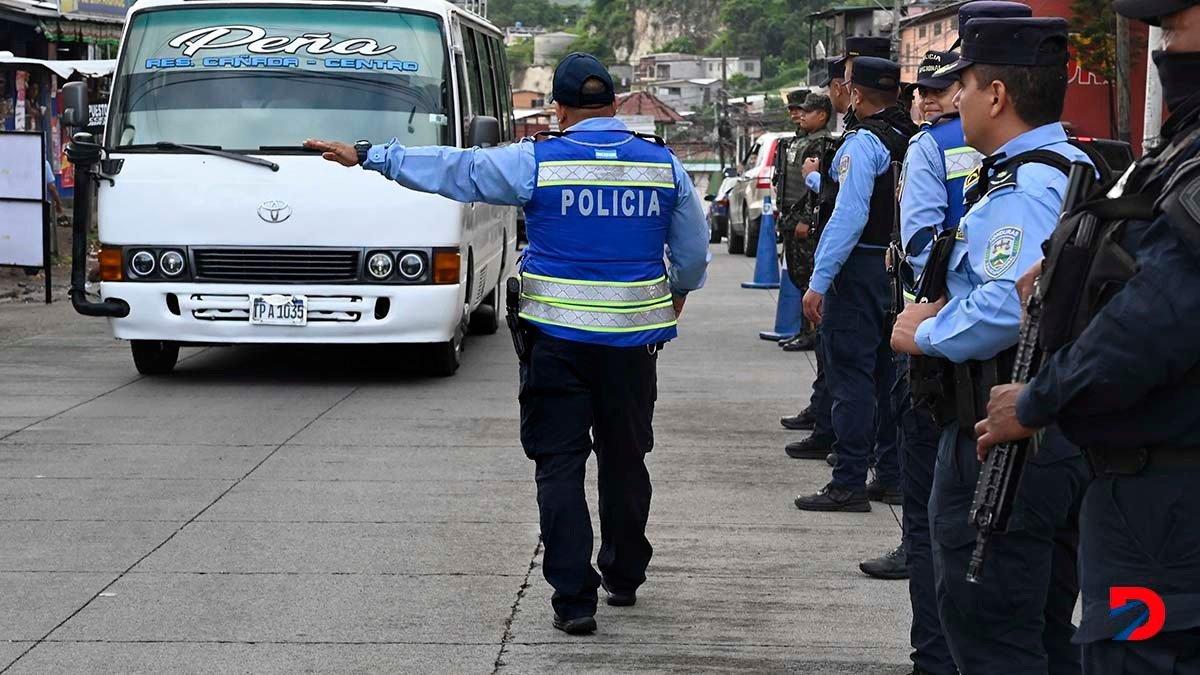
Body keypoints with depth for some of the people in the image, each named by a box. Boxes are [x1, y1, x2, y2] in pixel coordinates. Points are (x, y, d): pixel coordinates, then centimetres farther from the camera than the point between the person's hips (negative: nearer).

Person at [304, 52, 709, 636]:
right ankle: (624, 577, 30)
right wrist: (679, 290, 33)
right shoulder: (664, 165, 2)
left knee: (560, 464, 2)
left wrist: (368, 156, 6)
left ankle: (574, 597, -3)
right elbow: (694, 251, 11)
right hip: (634, 339, 3)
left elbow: (451, 170, -3)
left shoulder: (536, 163, -6)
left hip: (557, 338, -2)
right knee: (624, 458, 17)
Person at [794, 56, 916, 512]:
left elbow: (849, 215, -22)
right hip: (901, 267, 8)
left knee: (851, 377, -4)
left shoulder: (864, 143, -15)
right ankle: (891, 478, 20)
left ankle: (849, 486, -3)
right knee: (891, 375, 14)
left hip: (860, 269, -8)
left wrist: (819, 282, -20)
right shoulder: (914, 140, 9)